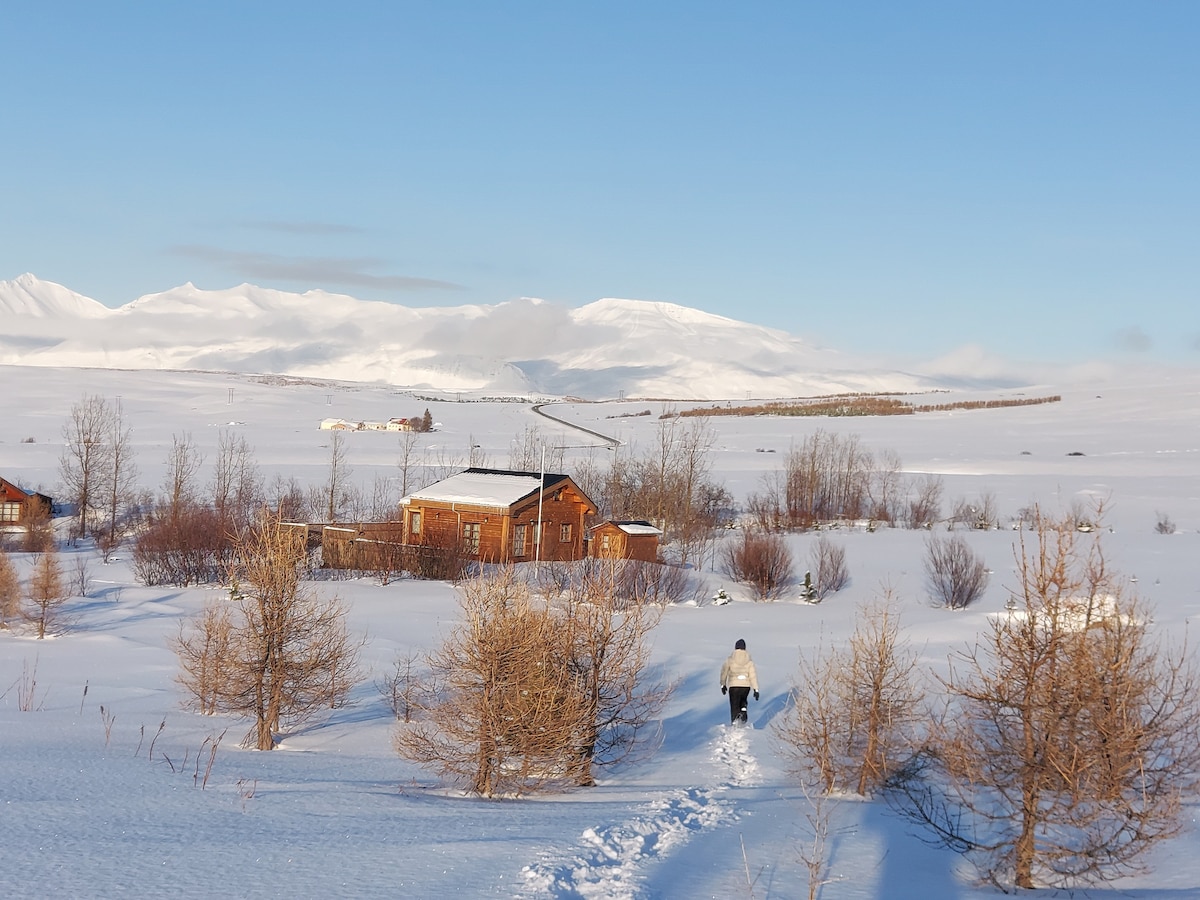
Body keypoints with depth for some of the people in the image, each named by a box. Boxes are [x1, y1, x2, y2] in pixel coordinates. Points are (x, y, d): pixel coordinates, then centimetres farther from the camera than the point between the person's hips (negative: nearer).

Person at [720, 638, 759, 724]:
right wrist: (756, 689, -5)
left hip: (734, 686, -2)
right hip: (746, 685, 2)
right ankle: (743, 711, 1)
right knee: (743, 701, 30)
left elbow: (724, 672, 3)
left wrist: (723, 684, 18)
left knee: (734, 708, 5)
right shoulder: (749, 661, -3)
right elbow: (753, 675, -6)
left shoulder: (730, 660, -6)